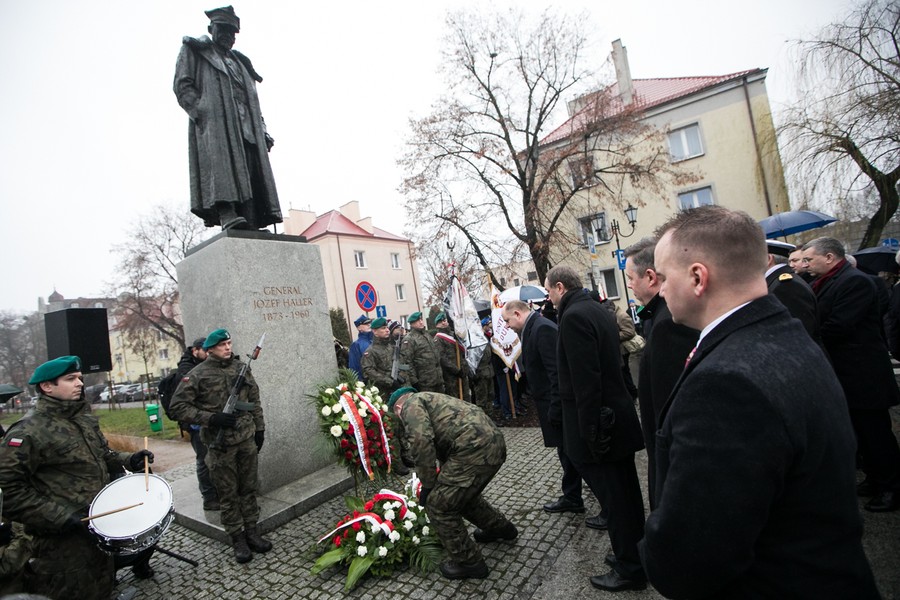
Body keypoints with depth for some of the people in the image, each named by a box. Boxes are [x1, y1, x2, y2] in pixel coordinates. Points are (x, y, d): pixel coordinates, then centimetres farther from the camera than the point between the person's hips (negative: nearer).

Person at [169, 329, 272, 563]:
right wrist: (212, 418, -18)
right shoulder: (198, 375, -8)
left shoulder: (241, 368, 5)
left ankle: (252, 532, 28)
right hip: (221, 445, -4)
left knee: (249, 489, 14)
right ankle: (237, 539, 23)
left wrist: (259, 428, 12)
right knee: (228, 494, 8)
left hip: (247, 439, 4)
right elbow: (178, 406, -9)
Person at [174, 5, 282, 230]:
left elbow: (253, 101, 28)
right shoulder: (194, 51, 22)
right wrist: (200, 111, -12)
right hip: (214, 122, -4)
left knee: (252, 175, -13)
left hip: (247, 127, 4)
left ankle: (252, 228, -22)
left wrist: (263, 131, 10)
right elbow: (182, 85, 7)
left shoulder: (240, 62, 36)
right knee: (221, 161, -27)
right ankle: (226, 214, -40)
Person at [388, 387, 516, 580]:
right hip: (494, 442, 10)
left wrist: (427, 484, -2)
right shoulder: (432, 399, 31)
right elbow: (443, 443, 38)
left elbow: (422, 442, -14)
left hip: (475, 449, -10)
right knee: (463, 493, 31)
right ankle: (501, 528, 50)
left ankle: (469, 563, 20)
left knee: (438, 505, 6)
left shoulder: (411, 404, 5)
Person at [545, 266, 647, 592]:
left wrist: (590, 431, -18)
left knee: (615, 499, 6)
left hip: (596, 423, -10)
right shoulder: (601, 311, 10)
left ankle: (629, 570, 22)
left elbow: (585, 379, -25)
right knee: (627, 493, 21)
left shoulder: (574, 316, -20)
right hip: (618, 417, 10)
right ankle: (635, 554, 39)